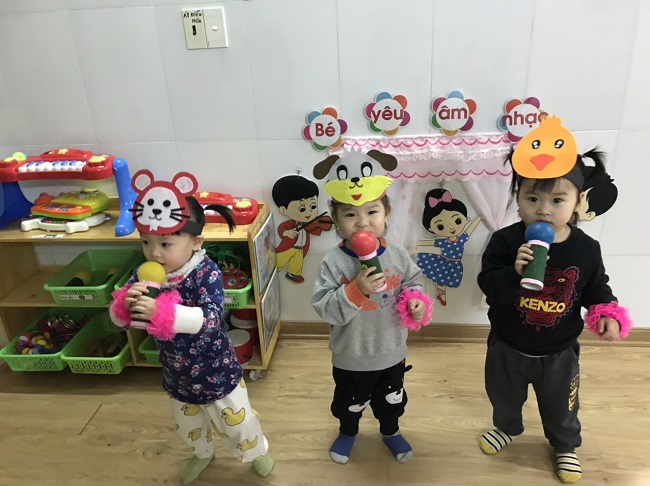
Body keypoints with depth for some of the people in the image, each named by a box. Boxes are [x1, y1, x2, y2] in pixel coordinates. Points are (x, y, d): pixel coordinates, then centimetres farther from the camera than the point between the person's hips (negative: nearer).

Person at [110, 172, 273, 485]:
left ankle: (257, 451, 50)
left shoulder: (206, 273, -28)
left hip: (216, 372, -5)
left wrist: (161, 311, -52)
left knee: (236, 422, 19)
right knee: (188, 427, 31)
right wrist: (126, 302, -33)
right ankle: (202, 454, 62)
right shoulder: (144, 276, -13)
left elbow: (210, 318, -40)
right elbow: (117, 318, -9)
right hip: (176, 376, 5)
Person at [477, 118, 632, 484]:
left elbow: (596, 288, 1)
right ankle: (506, 428, 57)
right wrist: (514, 271, -42)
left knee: (560, 407, 25)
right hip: (508, 346, 0)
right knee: (504, 396, 26)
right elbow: (488, 286, -25)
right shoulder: (505, 241, -21)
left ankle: (566, 446, 55)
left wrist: (608, 313, -15)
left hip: (559, 352, 1)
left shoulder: (586, 249, -15)